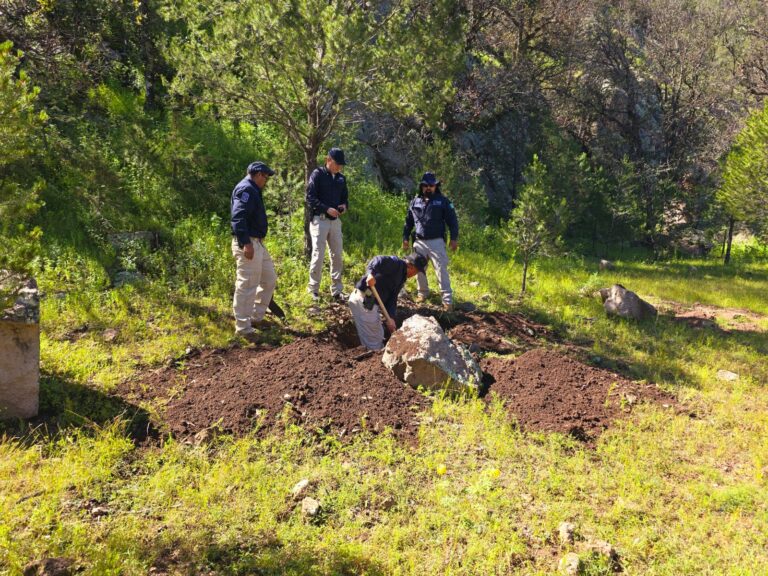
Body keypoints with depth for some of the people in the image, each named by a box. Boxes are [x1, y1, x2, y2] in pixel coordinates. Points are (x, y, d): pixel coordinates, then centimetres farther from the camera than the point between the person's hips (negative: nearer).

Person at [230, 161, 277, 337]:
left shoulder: (252, 190, 21)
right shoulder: (246, 189, -14)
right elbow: (238, 217, -25)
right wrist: (246, 243, -31)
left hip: (257, 243, 11)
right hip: (248, 244, -11)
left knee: (269, 279, 18)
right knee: (247, 285, -7)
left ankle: (256, 316, 27)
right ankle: (243, 327, -2)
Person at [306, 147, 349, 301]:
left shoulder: (341, 178, 13)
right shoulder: (317, 174, -5)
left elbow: (345, 197, 21)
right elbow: (310, 198, -11)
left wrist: (345, 205, -2)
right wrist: (327, 209, -20)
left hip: (335, 221, 6)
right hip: (319, 220, -6)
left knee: (337, 255, 6)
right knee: (318, 255, -5)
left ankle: (337, 290, 13)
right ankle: (313, 289, 5)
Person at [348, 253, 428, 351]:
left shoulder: (401, 278, 20)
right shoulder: (397, 263, -8)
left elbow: (392, 299, 12)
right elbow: (378, 260, -26)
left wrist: (391, 318, -1)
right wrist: (371, 272, -45)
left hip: (370, 302, 10)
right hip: (363, 299, -10)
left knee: (379, 336, 22)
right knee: (374, 342, -3)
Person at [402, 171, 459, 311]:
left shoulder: (442, 201, 0)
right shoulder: (415, 202, 9)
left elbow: (452, 220, 0)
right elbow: (408, 222, 18)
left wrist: (454, 238, -6)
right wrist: (405, 238, 14)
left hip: (436, 242, -4)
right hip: (419, 242, 4)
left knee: (441, 270, -8)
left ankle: (447, 300, -8)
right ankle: (423, 293, 29)